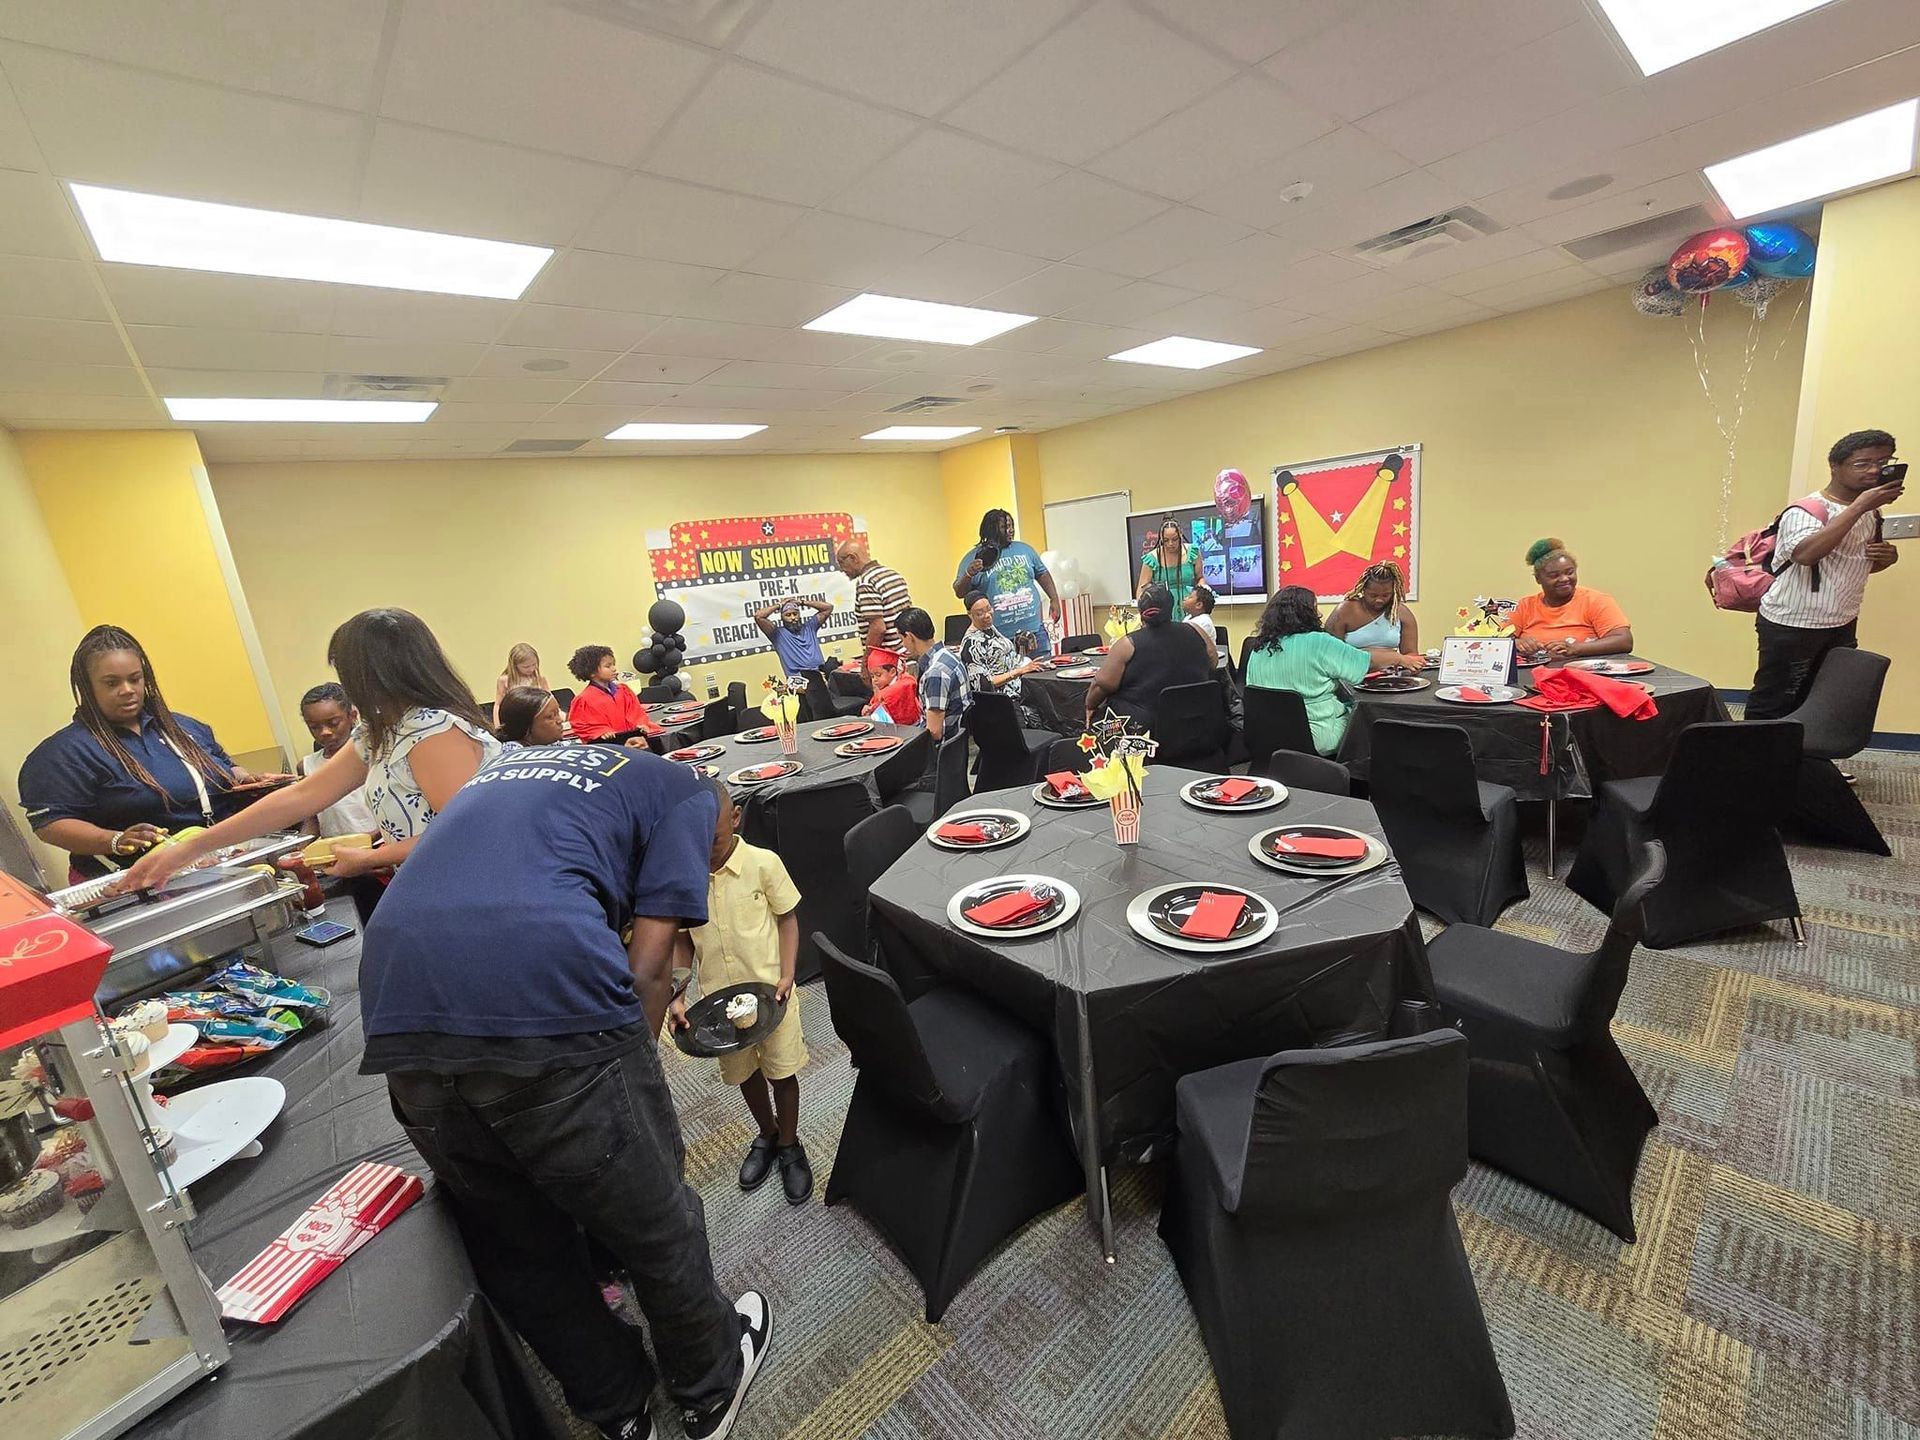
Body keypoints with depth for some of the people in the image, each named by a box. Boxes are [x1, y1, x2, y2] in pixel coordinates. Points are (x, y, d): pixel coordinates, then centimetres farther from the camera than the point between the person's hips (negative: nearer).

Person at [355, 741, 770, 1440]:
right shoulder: (683, 787, 14)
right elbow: (648, 962, 4)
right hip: (545, 998, -6)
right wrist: (631, 1080, 19)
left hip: (398, 1011, 7)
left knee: (517, 1247, 27)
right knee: (653, 1226, 21)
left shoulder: (508, 764, 32)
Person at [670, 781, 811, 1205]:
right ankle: (767, 1135, 47)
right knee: (744, 1073, 21)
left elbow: (787, 918, -7)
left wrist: (786, 975, -15)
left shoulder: (763, 863, -18)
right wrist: (677, 995, -9)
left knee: (781, 1071, 11)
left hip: (770, 990, -3)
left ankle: (789, 1145, 37)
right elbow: (682, 940, 0)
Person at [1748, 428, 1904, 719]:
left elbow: (1862, 564, 24)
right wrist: (1858, 507, -31)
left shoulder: (1873, 513, 11)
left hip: (1843, 626, 8)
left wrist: (1887, 557, 1)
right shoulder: (1807, 510, -15)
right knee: (1771, 706, -3)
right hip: (1791, 626, -8)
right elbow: (1805, 554, -34)